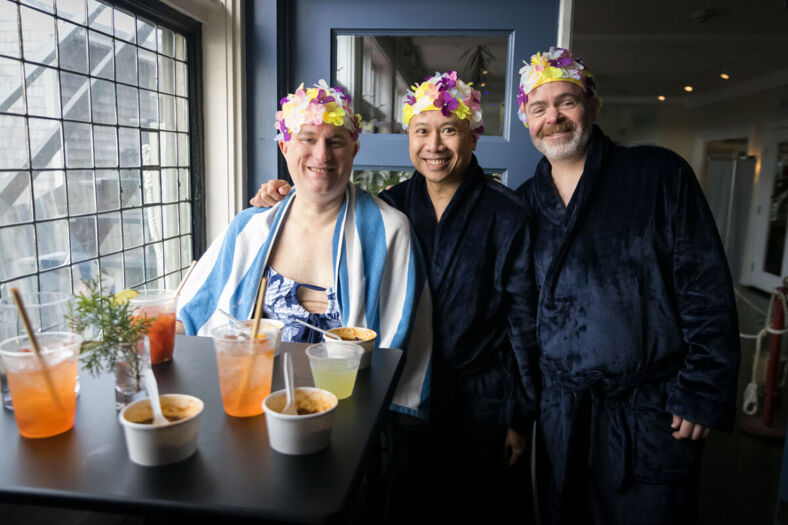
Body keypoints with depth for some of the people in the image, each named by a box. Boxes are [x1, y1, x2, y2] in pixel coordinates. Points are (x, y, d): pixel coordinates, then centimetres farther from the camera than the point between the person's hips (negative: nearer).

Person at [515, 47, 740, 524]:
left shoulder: (659, 175, -4)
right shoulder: (526, 203, 6)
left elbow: (707, 290, -7)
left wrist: (703, 394, -11)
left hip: (652, 414, -3)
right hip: (562, 414, 4)